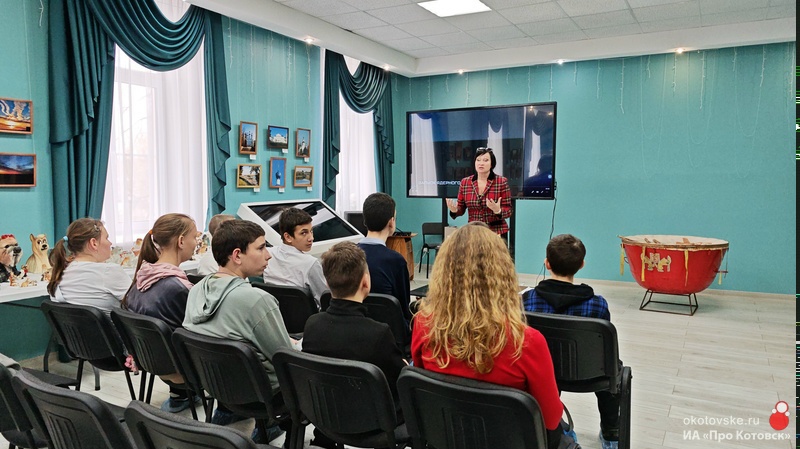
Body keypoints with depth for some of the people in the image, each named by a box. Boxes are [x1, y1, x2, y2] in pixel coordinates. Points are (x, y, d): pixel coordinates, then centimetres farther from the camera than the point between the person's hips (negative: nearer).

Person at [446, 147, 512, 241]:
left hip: (497, 233, -2)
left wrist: (498, 211, -24)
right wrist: (455, 210, -12)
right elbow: (461, 209, 9)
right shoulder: (465, 182, 3)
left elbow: (508, 211, -4)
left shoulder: (502, 182, -4)